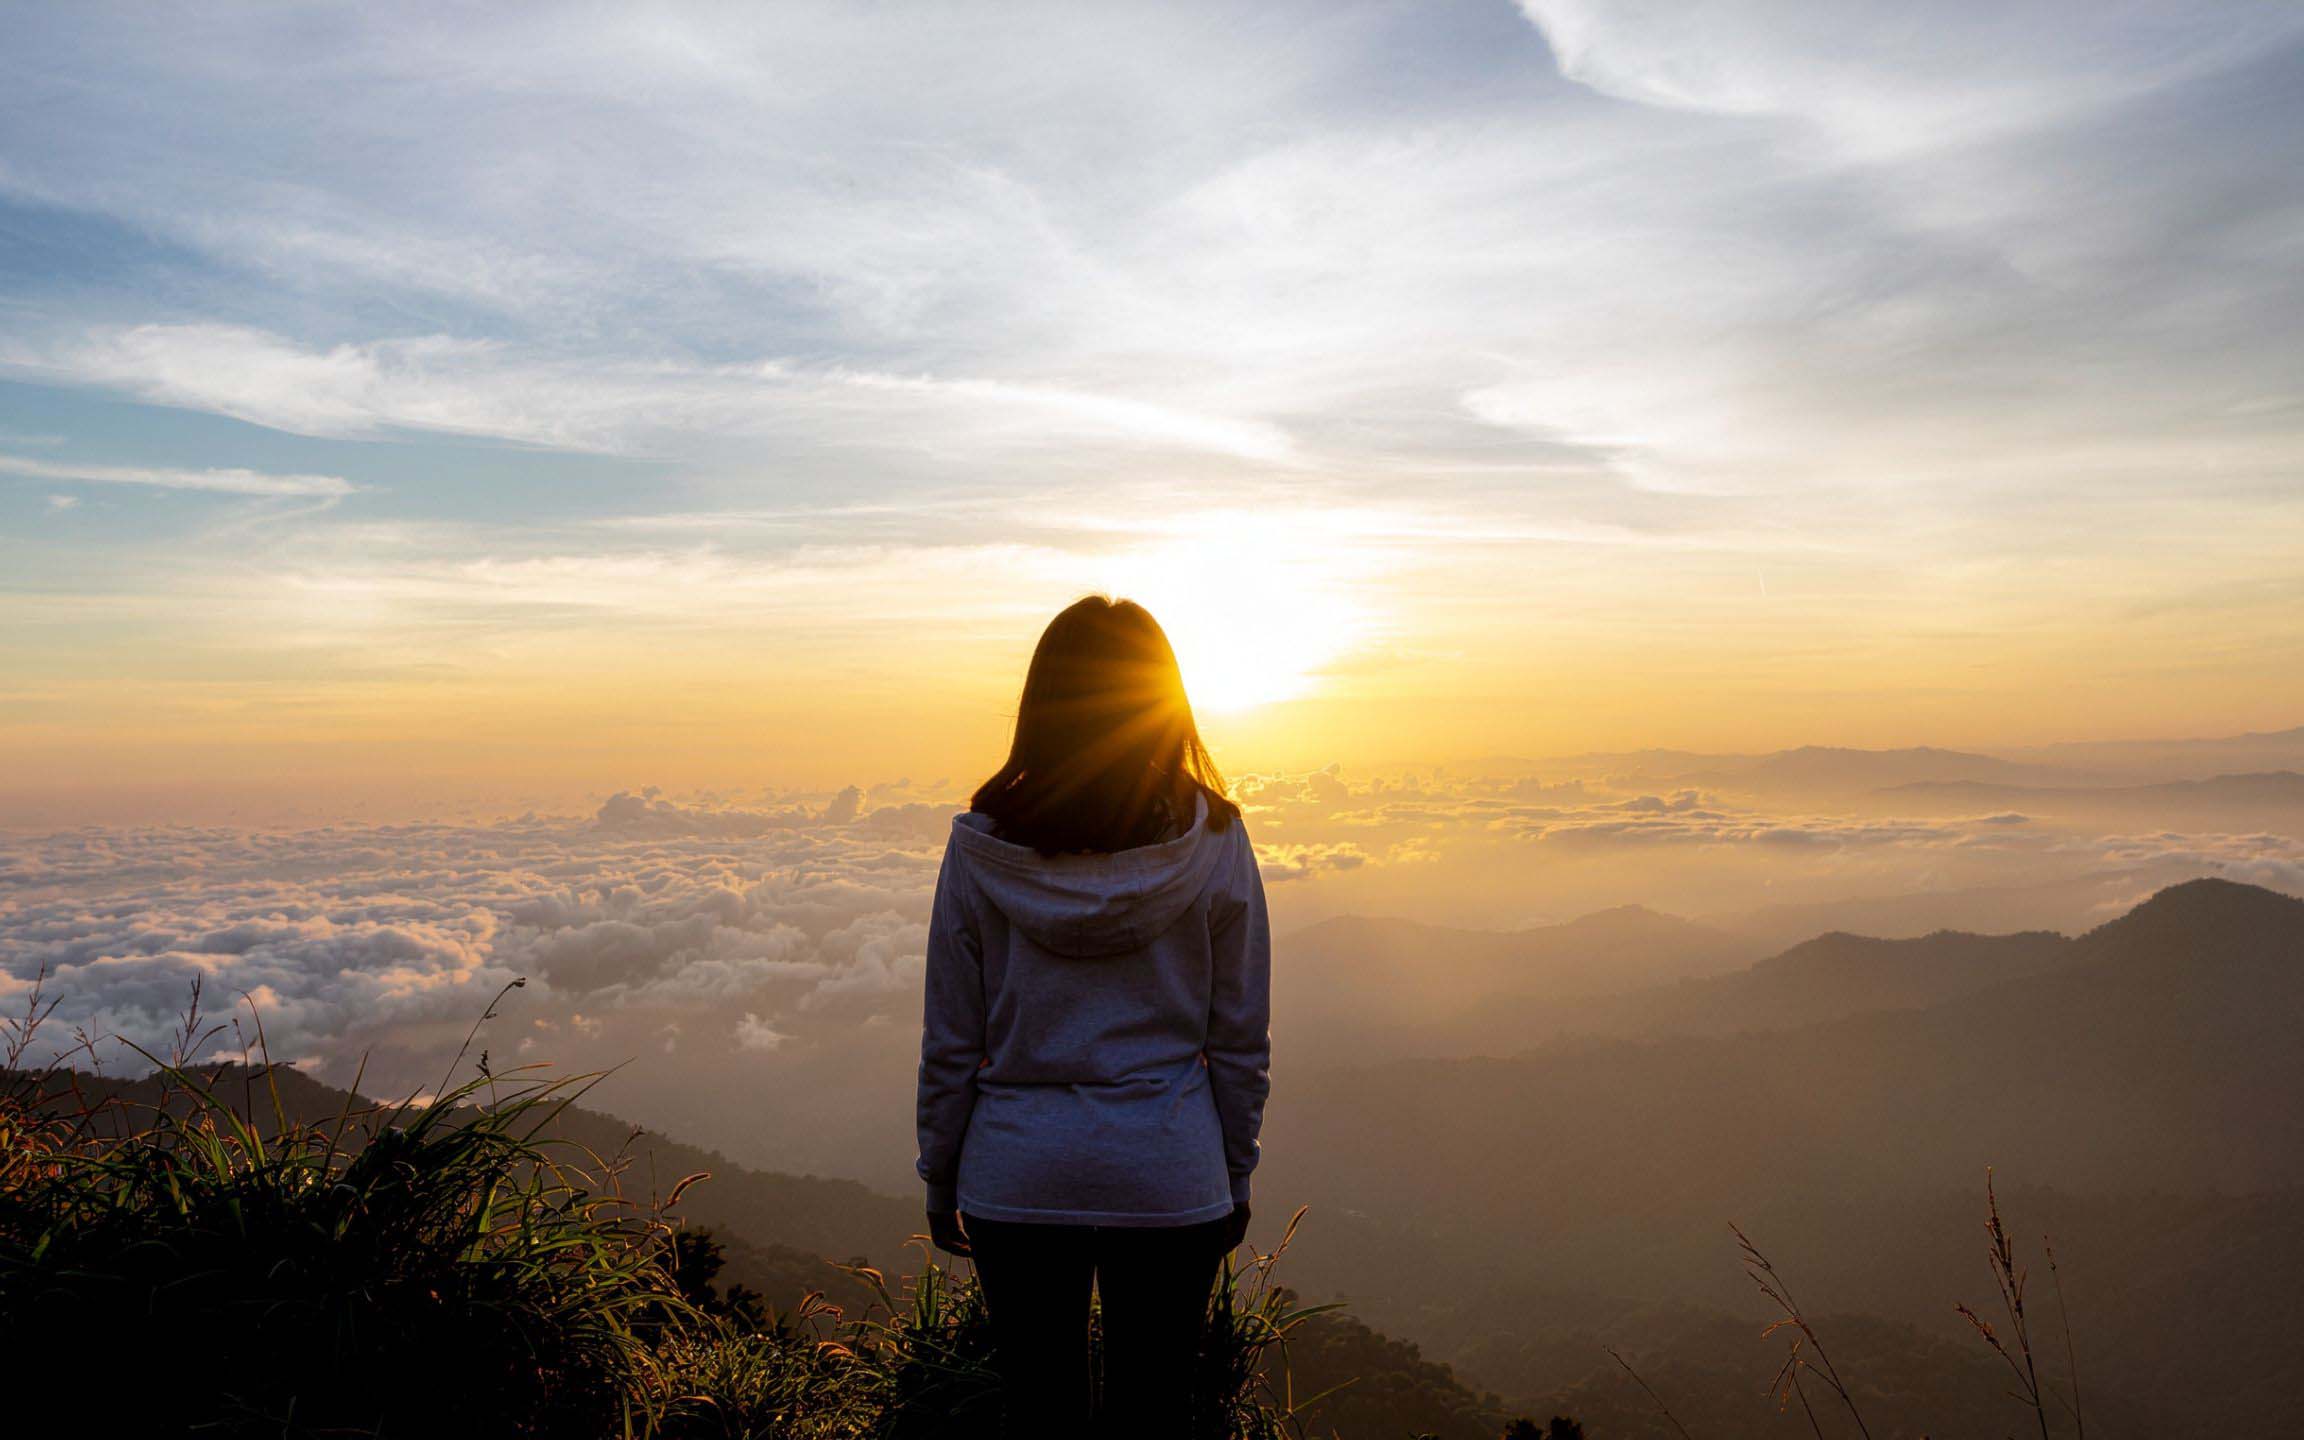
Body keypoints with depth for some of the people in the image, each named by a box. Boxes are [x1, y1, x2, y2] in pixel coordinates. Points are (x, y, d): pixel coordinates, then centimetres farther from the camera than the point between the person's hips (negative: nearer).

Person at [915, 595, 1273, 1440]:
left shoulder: (981, 847, -11)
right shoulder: (1215, 844, -11)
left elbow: (951, 1042, -4)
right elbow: (1240, 1039, -4)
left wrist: (939, 1178, 10)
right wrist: (1235, 1177, 10)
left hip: (1017, 1176, 0)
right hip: (1169, 1179, 0)